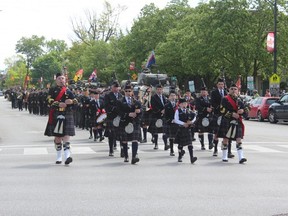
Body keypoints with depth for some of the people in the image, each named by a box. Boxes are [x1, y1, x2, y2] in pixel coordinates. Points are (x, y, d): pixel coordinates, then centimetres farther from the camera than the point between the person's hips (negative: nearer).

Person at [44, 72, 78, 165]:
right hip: (56, 116, 0)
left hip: (67, 115, 0)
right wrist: (59, 104, -19)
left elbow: (75, 101, 10)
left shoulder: (68, 91, 11)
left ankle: (67, 155, -17)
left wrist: (71, 101, -12)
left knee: (66, 135, -10)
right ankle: (59, 157, 18)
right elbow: (50, 101, -6)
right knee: (57, 136, 7)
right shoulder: (52, 90, 6)